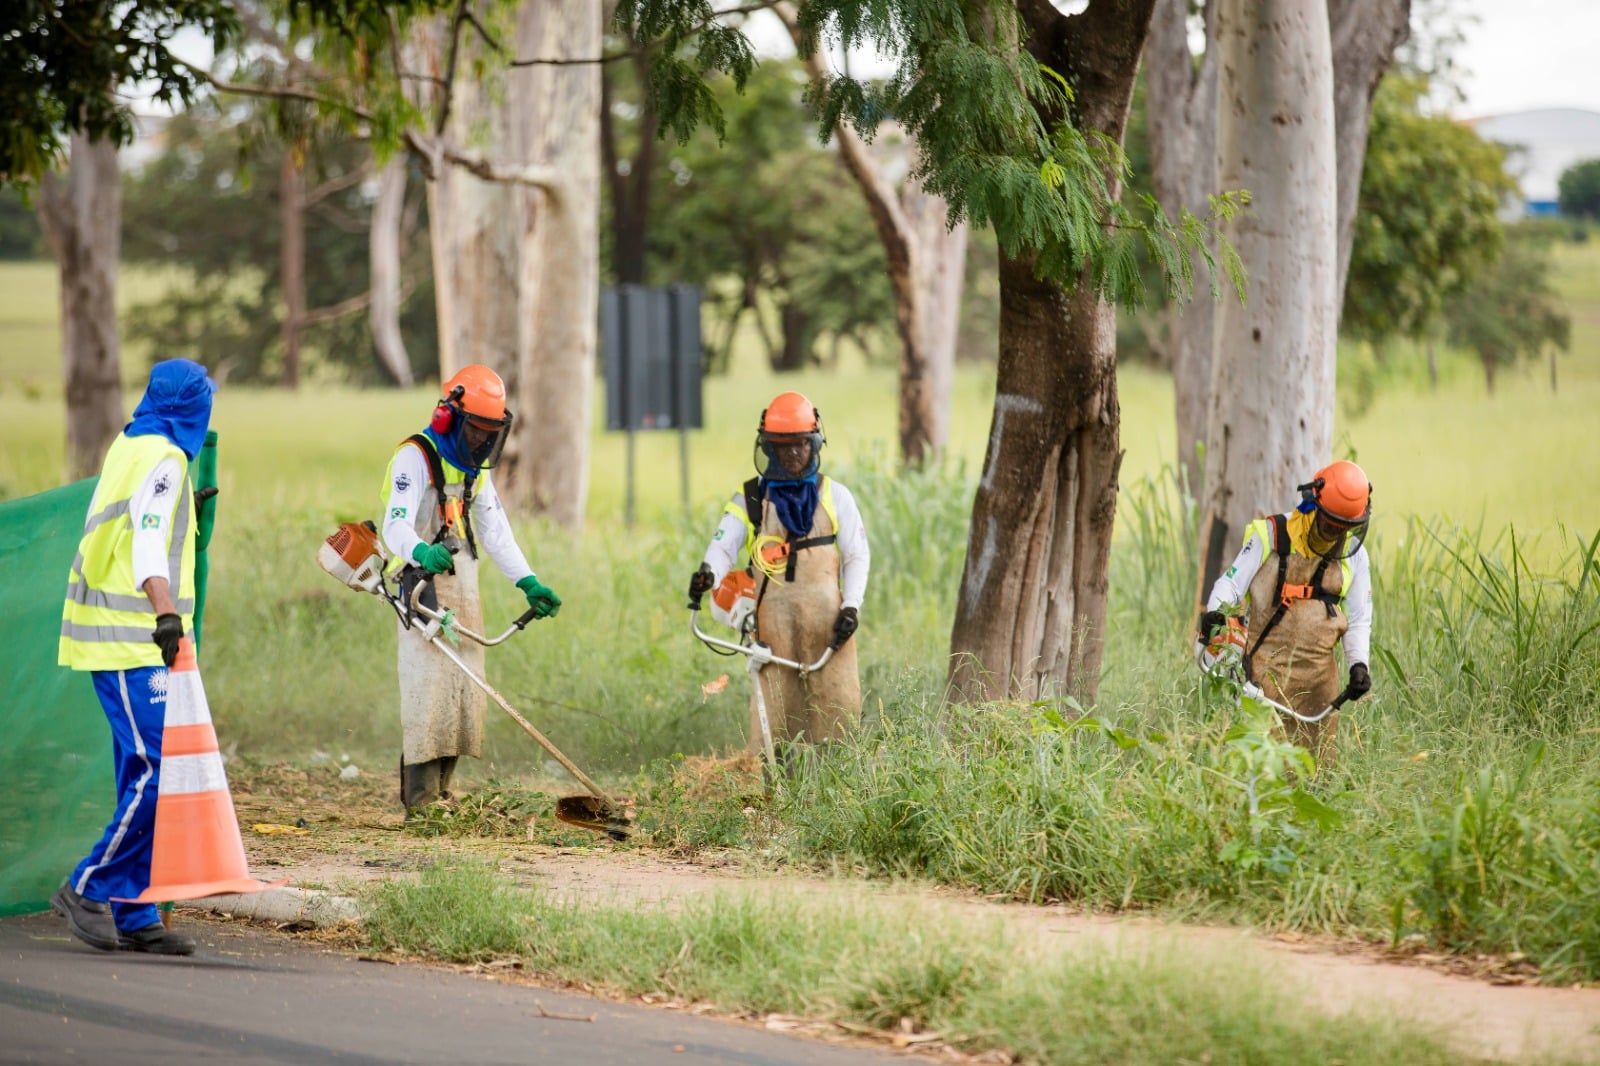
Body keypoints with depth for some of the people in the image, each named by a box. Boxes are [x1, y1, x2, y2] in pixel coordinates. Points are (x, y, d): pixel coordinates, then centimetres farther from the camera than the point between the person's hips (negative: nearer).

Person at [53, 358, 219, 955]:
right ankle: (88, 889, -8)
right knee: (159, 774, -13)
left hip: (113, 636, 10)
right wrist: (166, 613, -43)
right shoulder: (163, 459, -13)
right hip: (134, 643, -10)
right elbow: (148, 540, -29)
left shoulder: (128, 446, 16)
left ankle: (133, 917, 7)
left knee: (142, 776, 8)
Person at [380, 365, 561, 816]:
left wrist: (529, 583, 7)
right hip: (423, 582, -8)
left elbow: (495, 532, 18)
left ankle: (440, 793, 13)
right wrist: (421, 552, -45)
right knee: (429, 688, -15)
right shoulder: (415, 457, -12)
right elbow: (396, 527, -24)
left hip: (464, 588, 8)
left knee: (465, 690, 6)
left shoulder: (476, 466, 15)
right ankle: (421, 803, -16)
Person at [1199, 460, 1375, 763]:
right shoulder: (1271, 537, -4)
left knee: (1319, 760, 4)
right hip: (1266, 667, -4)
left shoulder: (1353, 553, 8)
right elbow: (1230, 585, -3)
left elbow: (1359, 620, 12)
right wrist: (1215, 615, -24)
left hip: (1318, 675, 4)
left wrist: (1358, 663, -4)